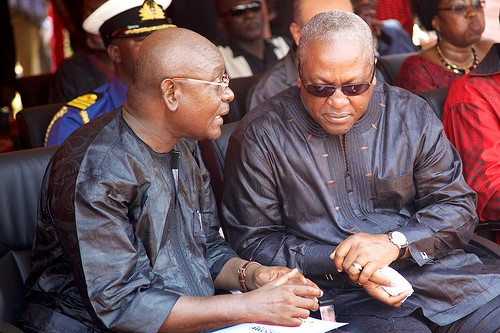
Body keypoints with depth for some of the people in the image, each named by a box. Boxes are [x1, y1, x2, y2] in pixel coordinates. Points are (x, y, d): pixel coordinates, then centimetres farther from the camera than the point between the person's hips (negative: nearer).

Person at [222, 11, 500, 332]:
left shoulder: (412, 115, 6)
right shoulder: (260, 137, -3)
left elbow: (458, 207, 7)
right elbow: (253, 241, -2)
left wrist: (395, 243, -13)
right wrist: (340, 265, -14)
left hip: (439, 268, 5)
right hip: (342, 295, -4)